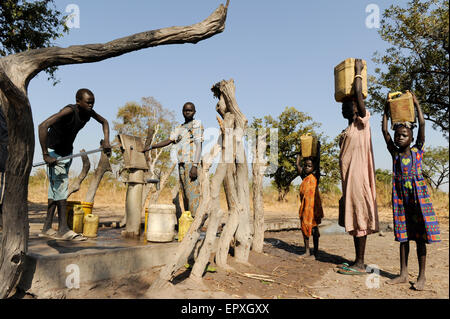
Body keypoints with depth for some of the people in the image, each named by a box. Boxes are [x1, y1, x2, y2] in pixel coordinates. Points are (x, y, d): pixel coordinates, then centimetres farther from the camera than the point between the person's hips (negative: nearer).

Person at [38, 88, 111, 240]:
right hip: (54, 152, -7)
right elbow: (43, 126, -39)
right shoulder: (69, 111, -29)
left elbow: (104, 121, 12)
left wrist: (106, 140, -4)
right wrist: (45, 155, -38)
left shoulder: (88, 112, -7)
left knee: (56, 188, 7)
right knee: (61, 186, -12)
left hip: (67, 152, 7)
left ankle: (47, 228, 12)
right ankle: (63, 229, -10)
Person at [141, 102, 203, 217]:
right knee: (185, 194, 5)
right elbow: (168, 141, 19)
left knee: (192, 193, -13)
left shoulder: (197, 124, 2)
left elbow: (198, 146, -7)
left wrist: (195, 166, -16)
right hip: (181, 164, 7)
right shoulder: (179, 128, 23)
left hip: (191, 164, -7)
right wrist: (150, 147, 8)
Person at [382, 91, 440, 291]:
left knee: (420, 236, 1)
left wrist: (416, 104, 4)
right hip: (400, 196, 3)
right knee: (403, 236, 8)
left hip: (418, 195, -3)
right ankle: (403, 274, 15)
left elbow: (422, 124, -2)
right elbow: (384, 131, 5)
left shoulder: (417, 150, 2)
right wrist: (386, 112, 10)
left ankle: (421, 276, 9)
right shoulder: (395, 153, 8)